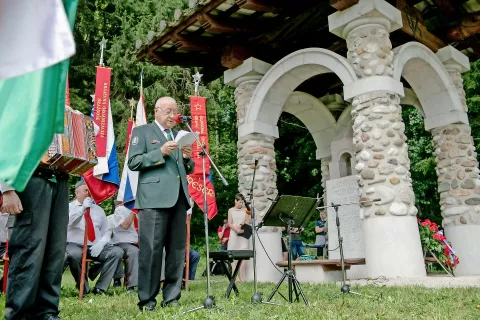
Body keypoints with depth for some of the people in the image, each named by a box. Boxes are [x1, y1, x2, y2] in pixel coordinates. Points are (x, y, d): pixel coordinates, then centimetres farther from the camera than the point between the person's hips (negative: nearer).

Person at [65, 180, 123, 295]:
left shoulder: (99, 210, 18)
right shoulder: (69, 207, 6)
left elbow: (106, 231, 14)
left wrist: (101, 243, -6)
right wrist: (82, 208, -22)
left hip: (96, 247, 4)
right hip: (75, 245, -4)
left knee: (117, 252, -22)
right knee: (75, 254, -39)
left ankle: (100, 288, -18)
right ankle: (84, 289, -15)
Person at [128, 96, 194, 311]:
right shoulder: (142, 132, 8)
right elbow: (133, 162, -4)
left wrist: (187, 158, 2)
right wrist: (160, 152, -13)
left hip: (178, 198, 6)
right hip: (154, 198, -5)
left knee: (177, 249, 5)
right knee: (151, 249, -6)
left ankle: (171, 297, 13)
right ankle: (146, 299, 3)